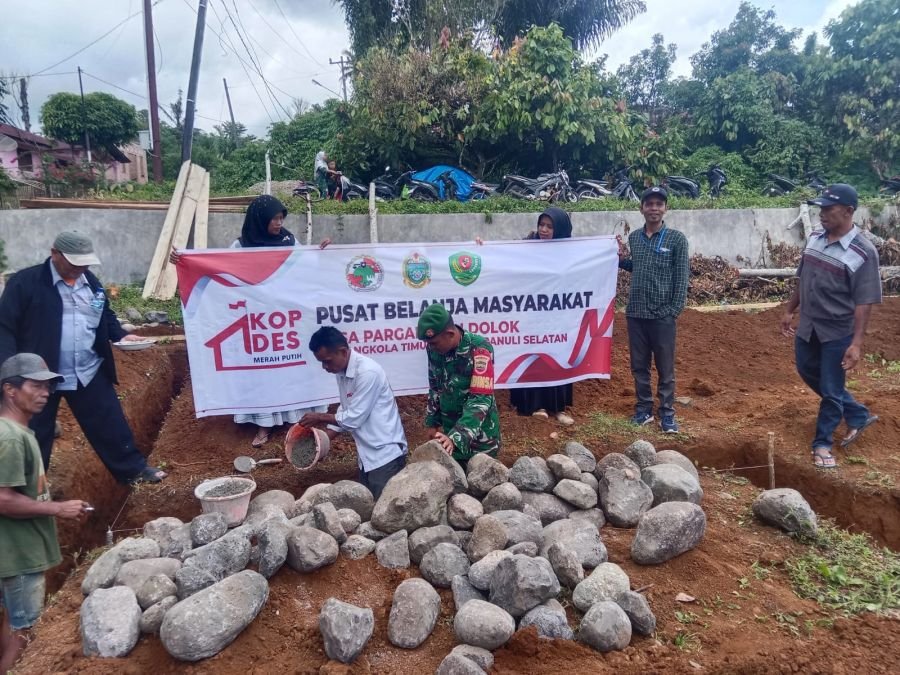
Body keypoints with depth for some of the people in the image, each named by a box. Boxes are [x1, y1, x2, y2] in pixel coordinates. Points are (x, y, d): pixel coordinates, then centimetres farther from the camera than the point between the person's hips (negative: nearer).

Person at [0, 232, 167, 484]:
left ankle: (133, 469, 23)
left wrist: (121, 335, 1)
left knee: (110, 425, 10)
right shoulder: (25, 282, -10)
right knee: (35, 435, 11)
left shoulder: (91, 282, 8)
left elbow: (106, 317, 21)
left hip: (89, 374, 4)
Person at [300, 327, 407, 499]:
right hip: (366, 453, 9)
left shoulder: (367, 372, -23)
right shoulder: (342, 371, 4)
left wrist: (320, 417, -8)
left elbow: (354, 418, -21)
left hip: (385, 453, -9)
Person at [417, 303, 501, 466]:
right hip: (449, 431, 5)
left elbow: (480, 399, -30)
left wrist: (456, 438, -38)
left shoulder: (479, 349, -24)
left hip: (479, 437, -5)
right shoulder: (435, 348, -6)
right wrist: (432, 422, 11)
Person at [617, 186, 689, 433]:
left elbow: (681, 277, -5)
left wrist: (675, 310, -10)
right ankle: (643, 408, 23)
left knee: (665, 367, 4)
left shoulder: (676, 239, -4)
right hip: (635, 313, 4)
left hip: (662, 315, -4)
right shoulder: (634, 237, 7)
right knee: (639, 365, 11)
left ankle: (667, 412, 15)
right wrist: (622, 258, 1)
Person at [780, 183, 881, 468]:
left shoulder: (863, 252, -19)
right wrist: (789, 310, 14)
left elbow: (864, 303, -18)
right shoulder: (815, 238, 0)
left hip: (838, 333, -7)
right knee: (809, 374, 21)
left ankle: (822, 443, 23)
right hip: (807, 326, 7)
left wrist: (857, 343, -21)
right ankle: (858, 416, 39)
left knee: (831, 390, 5)